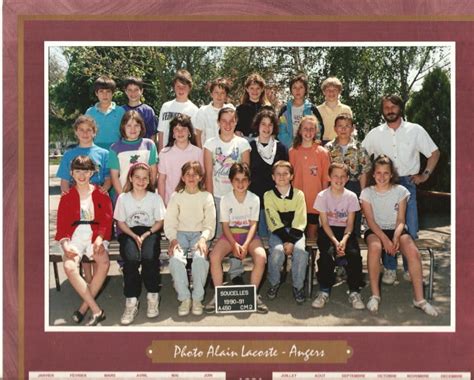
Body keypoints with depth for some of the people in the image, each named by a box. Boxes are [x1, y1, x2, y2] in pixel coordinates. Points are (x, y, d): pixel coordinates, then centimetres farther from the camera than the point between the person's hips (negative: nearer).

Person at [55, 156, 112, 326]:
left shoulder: (101, 195, 10)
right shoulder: (66, 197, 13)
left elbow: (106, 222, 3)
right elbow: (62, 225, 7)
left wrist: (99, 239, -17)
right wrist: (65, 245, -13)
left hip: (95, 236, 0)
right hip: (74, 236, 1)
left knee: (104, 263, -32)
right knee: (69, 267, -30)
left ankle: (84, 307, -15)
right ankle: (96, 310, -23)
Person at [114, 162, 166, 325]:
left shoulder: (155, 197, 2)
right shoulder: (123, 198, 3)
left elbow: (159, 221, 2)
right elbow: (121, 222, 2)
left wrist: (146, 235, -15)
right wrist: (135, 236, -14)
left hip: (150, 232, 0)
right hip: (129, 233, 0)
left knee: (149, 256, -33)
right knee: (131, 258, -32)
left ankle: (152, 297, -15)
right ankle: (131, 302, -24)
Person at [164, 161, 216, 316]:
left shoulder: (206, 196, 7)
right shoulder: (176, 196, 9)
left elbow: (210, 223, -1)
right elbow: (169, 222, 3)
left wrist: (203, 238, -19)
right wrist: (173, 239, -15)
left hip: (199, 234, -1)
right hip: (180, 234, 1)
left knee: (200, 258, -33)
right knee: (176, 259, -31)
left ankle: (197, 298, -18)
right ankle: (184, 298, -17)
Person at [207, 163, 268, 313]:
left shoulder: (254, 199, -3)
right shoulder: (225, 199, -3)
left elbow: (253, 225, -7)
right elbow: (225, 225, -5)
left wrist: (245, 245, -22)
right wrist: (234, 245, -21)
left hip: (249, 235, 0)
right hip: (230, 235, 0)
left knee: (261, 257, -29)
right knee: (214, 257, -26)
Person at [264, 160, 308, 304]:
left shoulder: (299, 194, 0)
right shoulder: (268, 195, -1)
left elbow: (299, 222, -5)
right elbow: (274, 223, -7)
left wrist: (291, 241, -17)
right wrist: (285, 240, -18)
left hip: (295, 232, 1)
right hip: (277, 232, 0)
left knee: (300, 250, -29)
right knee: (277, 251, -30)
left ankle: (298, 286, -9)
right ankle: (274, 283, -4)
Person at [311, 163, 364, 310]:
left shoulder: (351, 196, -1)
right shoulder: (322, 196, -5)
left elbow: (350, 224, -3)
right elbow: (325, 223, -7)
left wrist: (344, 240, -21)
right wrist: (335, 241, -20)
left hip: (345, 231, 2)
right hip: (327, 231, -1)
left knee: (354, 253, -27)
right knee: (327, 253, -31)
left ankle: (354, 292, -11)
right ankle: (324, 291, -15)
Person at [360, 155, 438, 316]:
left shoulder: (400, 191, 2)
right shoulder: (367, 192, 0)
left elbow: (400, 221, -2)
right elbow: (370, 220, -8)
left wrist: (396, 237, -22)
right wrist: (385, 239, -23)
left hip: (396, 230, 1)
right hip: (375, 231, -1)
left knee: (413, 252, -29)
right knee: (374, 247, -37)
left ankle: (419, 298, -19)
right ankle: (375, 295, -25)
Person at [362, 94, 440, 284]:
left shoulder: (415, 130, 5)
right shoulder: (375, 134, 7)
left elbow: (434, 153, 10)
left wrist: (425, 175, 2)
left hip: (407, 183, -1)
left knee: (410, 230, -2)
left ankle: (410, 268, 13)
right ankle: (389, 269, 13)